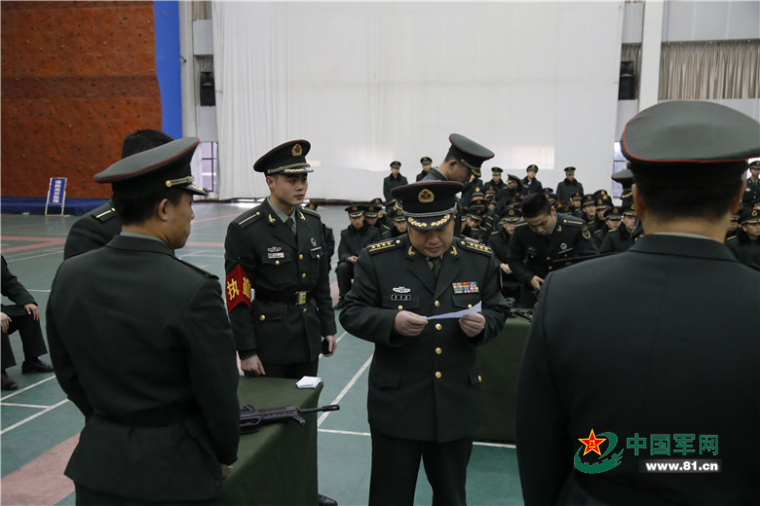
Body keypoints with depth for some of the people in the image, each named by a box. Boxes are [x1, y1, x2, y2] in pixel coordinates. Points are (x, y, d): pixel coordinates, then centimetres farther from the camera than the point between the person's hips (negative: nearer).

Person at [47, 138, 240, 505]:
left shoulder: (68, 275, -7)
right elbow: (219, 395, -16)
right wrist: (225, 456, 3)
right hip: (173, 473, -4)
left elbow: (68, 376, 5)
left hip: (97, 464, 5)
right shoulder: (194, 290, -25)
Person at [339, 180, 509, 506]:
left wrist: (482, 324, -17)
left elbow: (497, 312, 7)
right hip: (397, 402, -2)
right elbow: (352, 314, -6)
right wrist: (392, 321, -25)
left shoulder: (480, 259, 1)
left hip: (457, 402, 3)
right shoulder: (377, 259, -7)